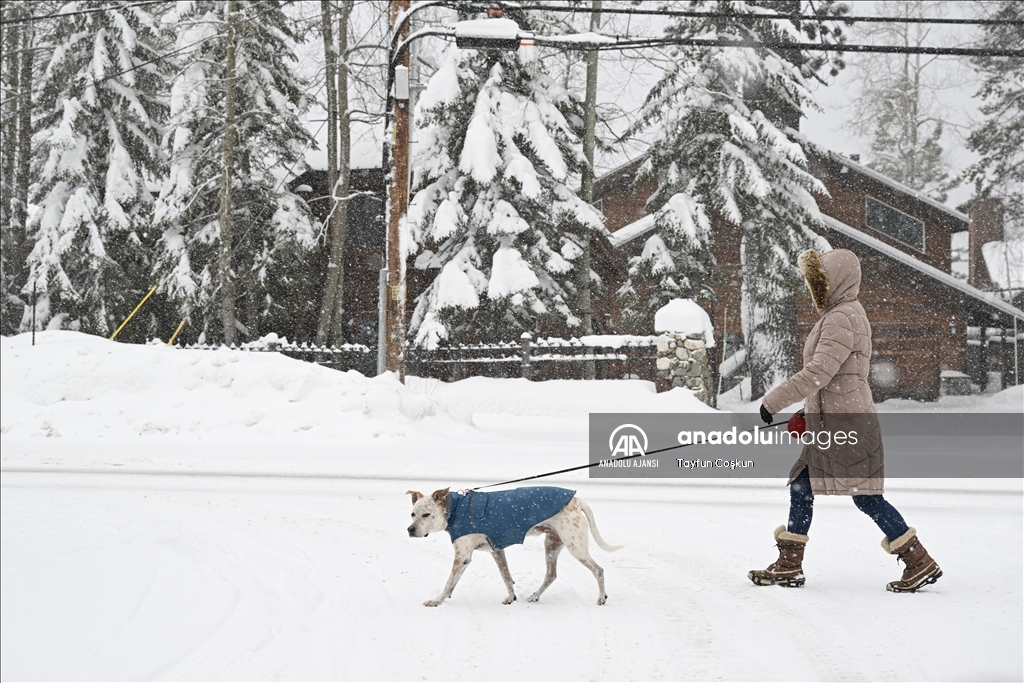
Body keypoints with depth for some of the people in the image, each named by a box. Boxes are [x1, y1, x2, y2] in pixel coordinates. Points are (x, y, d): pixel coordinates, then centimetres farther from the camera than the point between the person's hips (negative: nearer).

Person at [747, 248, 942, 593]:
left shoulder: (842, 319, -16)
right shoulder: (837, 314, 17)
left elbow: (818, 372, -24)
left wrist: (773, 401, -19)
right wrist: (809, 413, 21)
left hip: (846, 425, -11)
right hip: (830, 426, 11)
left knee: (867, 498, -6)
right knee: (801, 487, 11)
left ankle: (921, 563, 1)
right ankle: (789, 565, 17)